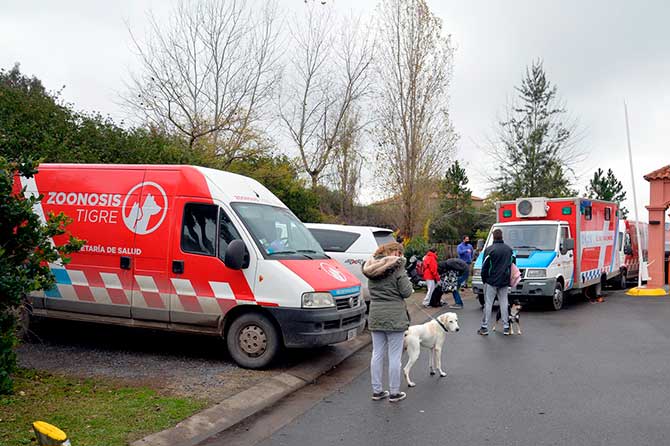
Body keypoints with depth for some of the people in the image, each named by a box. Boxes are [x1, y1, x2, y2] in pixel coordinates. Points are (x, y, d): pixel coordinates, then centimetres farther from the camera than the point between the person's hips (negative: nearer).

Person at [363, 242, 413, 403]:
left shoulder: (372, 267, 9)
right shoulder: (397, 267, -12)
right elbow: (406, 292, -11)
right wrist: (406, 278, 4)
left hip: (375, 315, 6)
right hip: (394, 316, -6)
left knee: (377, 354, 13)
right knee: (395, 356, 4)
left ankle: (377, 391, 21)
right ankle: (394, 392, 13)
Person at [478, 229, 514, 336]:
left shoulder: (489, 250, -11)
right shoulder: (509, 249, 7)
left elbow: (484, 267, -8)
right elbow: (511, 265, 14)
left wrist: (484, 279, 4)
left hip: (491, 281, -4)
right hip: (504, 282, 4)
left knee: (488, 303, 1)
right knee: (504, 303, 9)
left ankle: (484, 327, 4)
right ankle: (506, 327, 12)